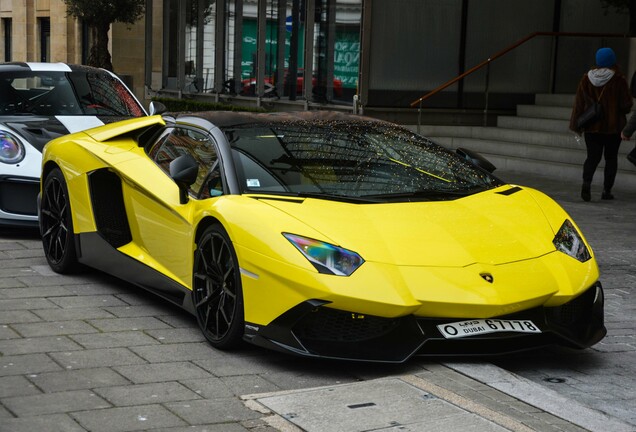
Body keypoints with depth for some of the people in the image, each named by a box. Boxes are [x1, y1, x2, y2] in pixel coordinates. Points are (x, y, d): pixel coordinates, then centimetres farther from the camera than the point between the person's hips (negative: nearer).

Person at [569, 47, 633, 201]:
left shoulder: (587, 78, -2)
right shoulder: (618, 80, -10)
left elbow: (579, 103, -1)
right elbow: (626, 104, -7)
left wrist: (577, 125, 6)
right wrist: (620, 111, 16)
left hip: (592, 126, 2)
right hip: (613, 126, -2)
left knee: (593, 157, 7)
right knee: (611, 157, 10)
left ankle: (587, 182, -19)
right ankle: (607, 190, 7)